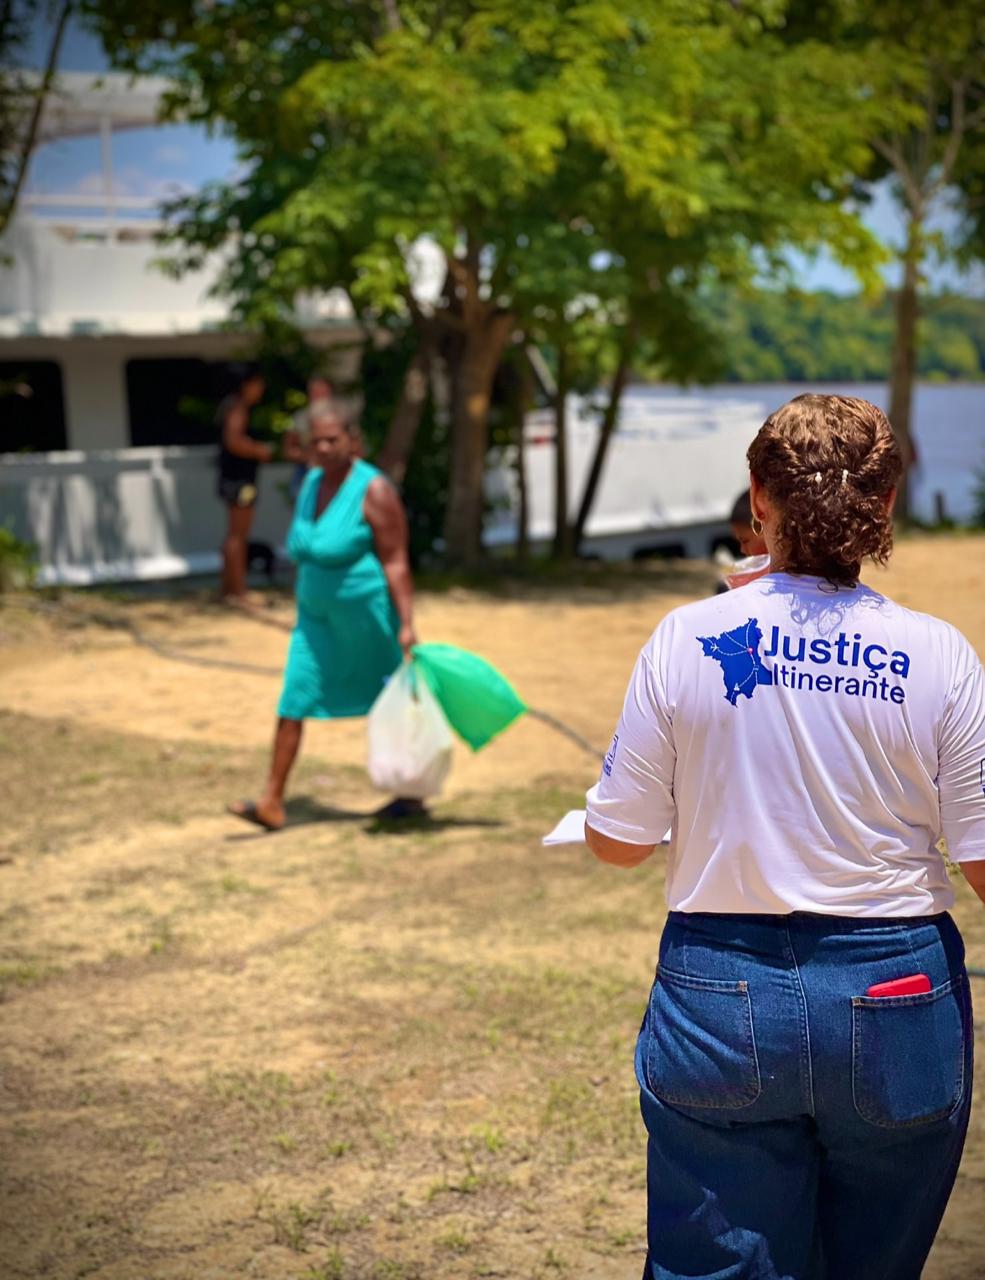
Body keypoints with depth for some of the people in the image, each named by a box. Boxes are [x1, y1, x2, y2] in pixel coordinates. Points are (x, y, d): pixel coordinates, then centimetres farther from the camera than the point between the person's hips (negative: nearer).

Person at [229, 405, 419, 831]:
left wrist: (406, 625, -24)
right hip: (317, 616, 7)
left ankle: (413, 792, 24)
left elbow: (396, 563, -19)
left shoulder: (373, 491, -16)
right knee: (293, 700, -2)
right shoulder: (312, 482, 6)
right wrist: (306, 611, 18)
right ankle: (272, 802, -2)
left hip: (366, 615, -7)